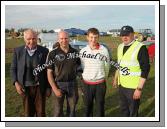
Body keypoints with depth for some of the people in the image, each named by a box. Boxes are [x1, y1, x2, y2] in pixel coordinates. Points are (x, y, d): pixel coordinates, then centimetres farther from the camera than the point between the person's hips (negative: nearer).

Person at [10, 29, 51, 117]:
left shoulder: (44, 51, -4)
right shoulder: (18, 51, -1)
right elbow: (13, 69, 5)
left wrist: (48, 87, -1)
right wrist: (16, 83, -9)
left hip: (40, 88, -1)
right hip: (25, 88, 1)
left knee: (41, 112, 8)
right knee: (28, 113, 13)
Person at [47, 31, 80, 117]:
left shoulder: (75, 52, 1)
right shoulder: (53, 54, -7)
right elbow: (49, 73, -6)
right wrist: (55, 89, -13)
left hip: (72, 84, 2)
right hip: (59, 85, -2)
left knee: (72, 108, 15)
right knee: (58, 110, 6)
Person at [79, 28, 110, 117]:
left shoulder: (104, 50, -11)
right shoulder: (83, 51, -4)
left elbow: (106, 67, 2)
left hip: (100, 83, -2)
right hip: (86, 83, 2)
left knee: (100, 106, 11)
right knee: (88, 105, 17)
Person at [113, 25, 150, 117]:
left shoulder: (141, 48, -16)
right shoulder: (120, 47, 7)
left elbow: (145, 70, -17)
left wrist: (139, 89, -19)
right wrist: (116, 79, 21)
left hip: (133, 87, -7)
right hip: (122, 85, 7)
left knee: (133, 112, 5)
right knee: (123, 109, 21)